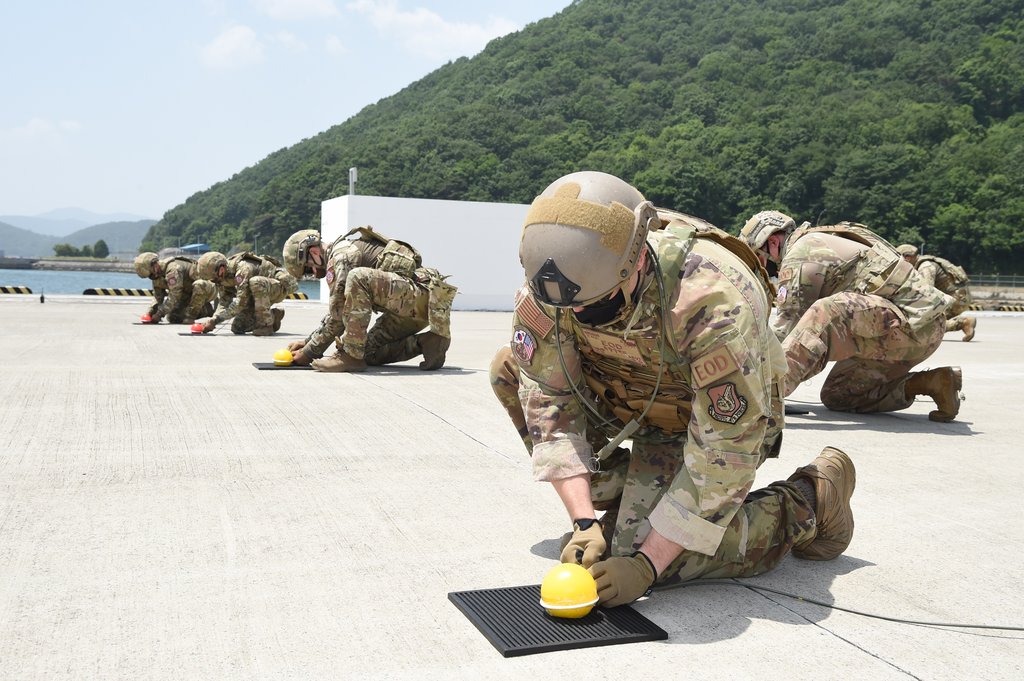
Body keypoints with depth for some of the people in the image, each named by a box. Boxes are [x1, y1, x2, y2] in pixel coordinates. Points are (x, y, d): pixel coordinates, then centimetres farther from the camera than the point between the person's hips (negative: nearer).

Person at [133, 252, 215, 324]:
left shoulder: (173, 268, -32)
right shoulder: (157, 273, -2)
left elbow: (174, 296, -34)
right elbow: (158, 295, 5)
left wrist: (159, 314, -29)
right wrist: (150, 311, -11)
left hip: (206, 289, -9)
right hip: (189, 293, 9)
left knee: (199, 285, -43)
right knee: (172, 317, 2)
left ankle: (190, 315, -23)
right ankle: (206, 310, 12)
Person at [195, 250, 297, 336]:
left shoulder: (243, 268, -33)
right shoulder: (223, 276, -7)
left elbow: (240, 302, -36)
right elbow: (223, 302, -7)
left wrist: (215, 320, -34)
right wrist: (212, 320, -25)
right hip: (261, 292, 8)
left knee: (256, 282, -41)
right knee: (237, 328, -2)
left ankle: (266, 324, -26)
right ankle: (273, 315, 13)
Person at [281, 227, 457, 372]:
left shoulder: (341, 255, -9)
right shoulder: (342, 253, 22)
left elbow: (336, 316, -13)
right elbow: (338, 312, 29)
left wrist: (309, 352, -4)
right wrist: (306, 341, 23)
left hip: (420, 292, -11)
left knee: (358, 278, -29)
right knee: (370, 352, 8)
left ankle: (351, 355, -22)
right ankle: (424, 343, 5)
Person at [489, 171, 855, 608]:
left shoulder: (716, 303, -40)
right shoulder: (543, 290, -26)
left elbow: (723, 456, -34)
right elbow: (549, 403, -17)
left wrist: (647, 563, -32)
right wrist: (583, 521, -24)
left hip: (717, 418, -5)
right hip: (628, 401, 6)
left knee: (649, 554, -20)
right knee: (509, 371, -7)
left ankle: (812, 497, 2)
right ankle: (620, 499, 5)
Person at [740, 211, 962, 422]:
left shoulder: (800, 253, -10)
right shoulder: (821, 241, 21)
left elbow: (785, 327, -12)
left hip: (910, 323, -10)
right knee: (837, 396, 12)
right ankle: (930, 383, 8)